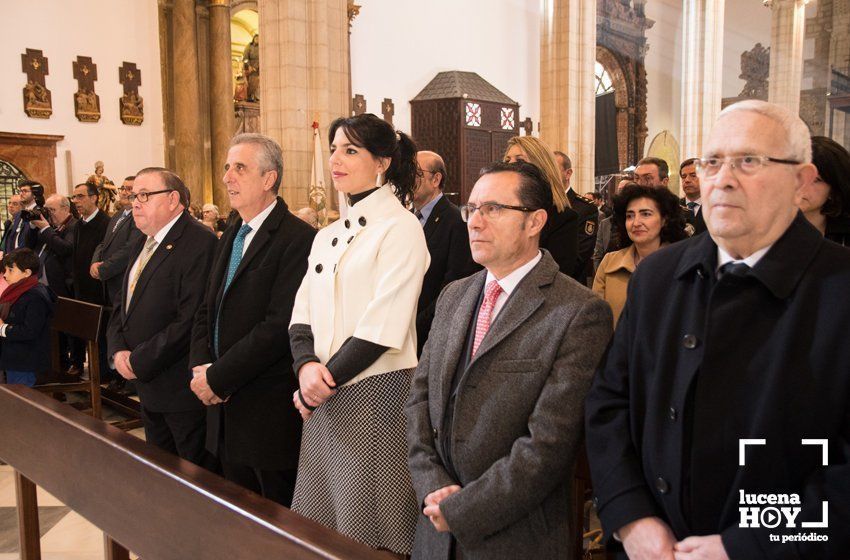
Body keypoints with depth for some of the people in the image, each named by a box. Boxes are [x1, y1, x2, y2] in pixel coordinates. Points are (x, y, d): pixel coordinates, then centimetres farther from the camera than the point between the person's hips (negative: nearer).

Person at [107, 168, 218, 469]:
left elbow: (192, 320, -25)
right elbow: (121, 304, 18)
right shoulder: (139, 246, 14)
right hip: (148, 386, 9)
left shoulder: (200, 243, -18)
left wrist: (139, 361, -17)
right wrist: (118, 351, -1)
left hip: (183, 387, -9)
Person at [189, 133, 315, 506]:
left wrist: (218, 378, -17)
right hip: (226, 408, 8)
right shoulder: (230, 238, 13)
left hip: (270, 413, -8)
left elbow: (280, 326, -23)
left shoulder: (298, 239, -16)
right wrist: (201, 369, -2)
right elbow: (206, 312, 15)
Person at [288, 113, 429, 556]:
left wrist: (329, 378, -12)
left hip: (375, 392, -7)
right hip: (325, 397, 7)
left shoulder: (400, 228, -9)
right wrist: (307, 365, -9)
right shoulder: (328, 236, 13)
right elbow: (302, 314, 10)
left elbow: (383, 328, -16)